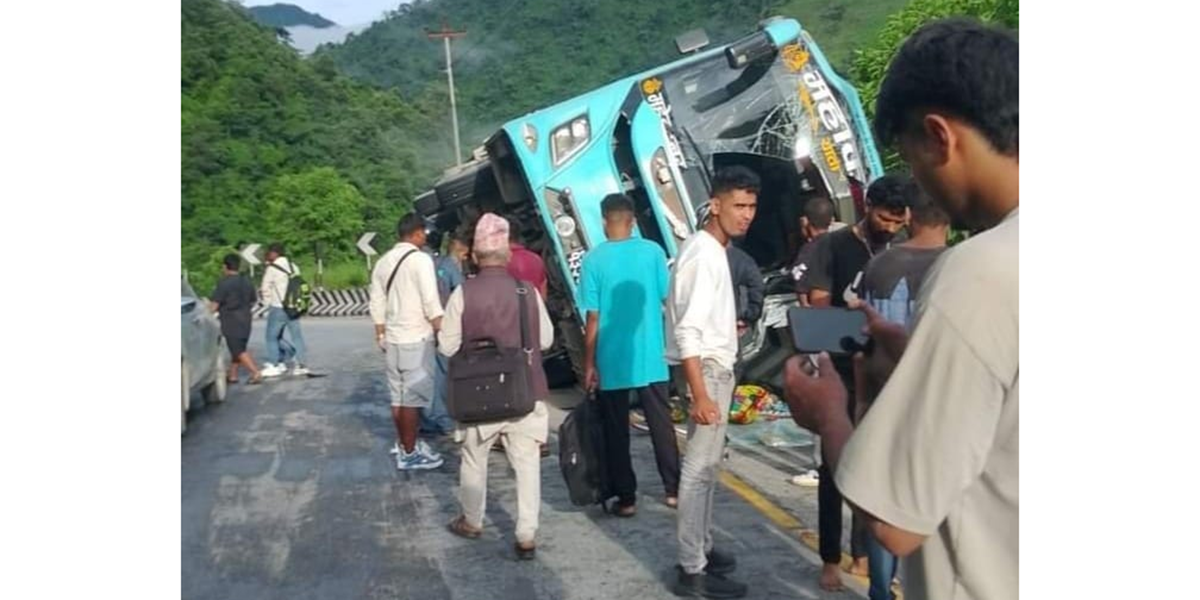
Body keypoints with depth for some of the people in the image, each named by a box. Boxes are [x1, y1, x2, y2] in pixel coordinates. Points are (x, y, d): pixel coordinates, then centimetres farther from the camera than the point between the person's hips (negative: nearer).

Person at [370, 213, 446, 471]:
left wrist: (381, 336, 22)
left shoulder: (383, 261, 10)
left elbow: (377, 304, 13)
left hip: (392, 339, 7)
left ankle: (404, 443, 29)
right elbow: (431, 303, -15)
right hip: (416, 339, -7)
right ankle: (409, 453, 2)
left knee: (399, 395, 16)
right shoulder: (420, 259, -11)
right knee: (414, 396, -2)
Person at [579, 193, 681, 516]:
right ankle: (673, 489, 19)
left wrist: (589, 363, -2)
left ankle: (626, 497, 13)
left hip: (611, 362, -2)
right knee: (661, 424, 13)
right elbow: (669, 301, 1)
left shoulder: (593, 259, -8)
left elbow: (593, 318, -8)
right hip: (650, 357, 2)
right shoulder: (653, 251, -3)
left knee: (617, 431, 9)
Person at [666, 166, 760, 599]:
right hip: (706, 369, -10)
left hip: (719, 367, 10)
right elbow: (687, 331, -25)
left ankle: (701, 549, 28)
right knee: (700, 466, -6)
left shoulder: (716, 250, 12)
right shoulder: (701, 254, -19)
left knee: (708, 463, 16)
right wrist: (700, 394, -28)